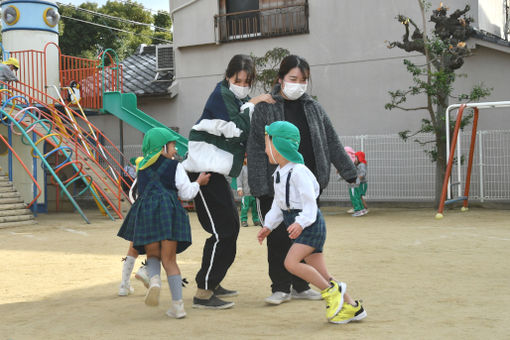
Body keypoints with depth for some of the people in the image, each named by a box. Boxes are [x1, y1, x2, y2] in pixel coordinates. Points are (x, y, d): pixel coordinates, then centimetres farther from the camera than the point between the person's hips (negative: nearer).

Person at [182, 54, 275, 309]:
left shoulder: (241, 100, 17)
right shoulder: (221, 95, -10)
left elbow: (248, 136, 17)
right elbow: (236, 129, -19)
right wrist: (252, 105, -11)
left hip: (216, 171, 10)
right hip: (204, 170, -10)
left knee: (230, 227, 16)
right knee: (222, 231, -12)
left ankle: (212, 283, 27)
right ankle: (203, 293, -8)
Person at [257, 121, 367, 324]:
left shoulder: (298, 171, -17)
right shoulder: (279, 173, 13)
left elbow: (310, 203, -20)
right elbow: (278, 204, 20)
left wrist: (301, 223, -32)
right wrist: (268, 226, 15)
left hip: (311, 224, -9)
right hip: (300, 228, 9)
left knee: (291, 263, -21)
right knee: (321, 274, 5)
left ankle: (332, 291, -9)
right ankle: (352, 307, 10)